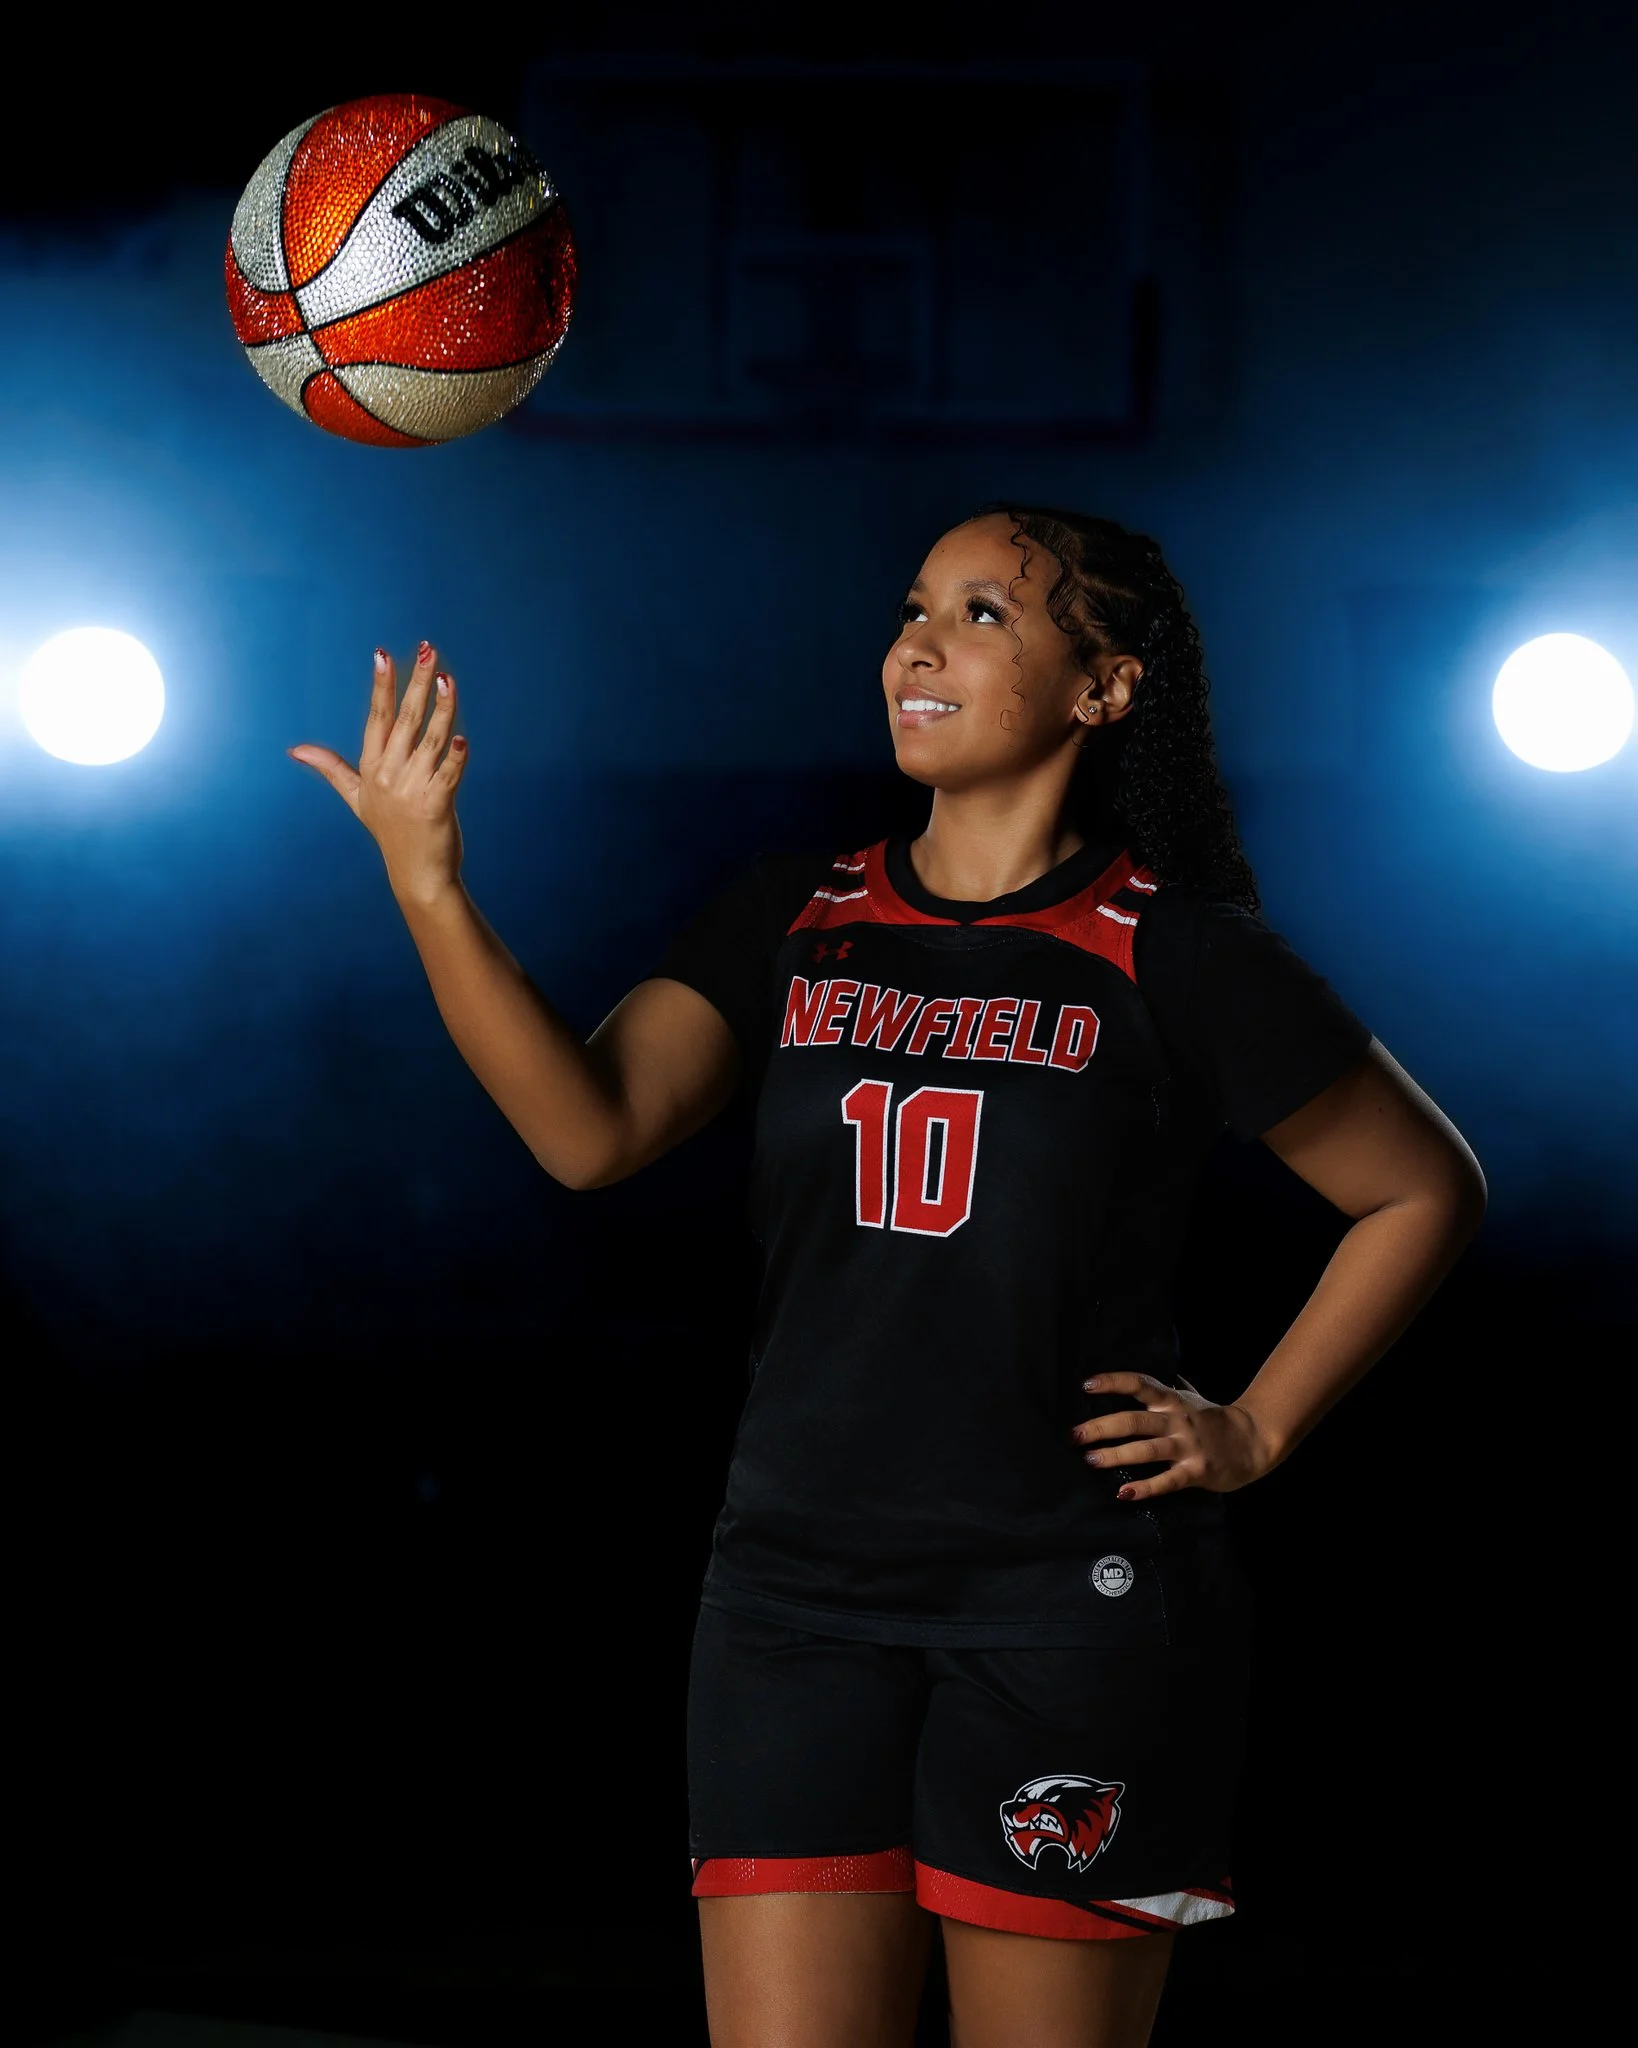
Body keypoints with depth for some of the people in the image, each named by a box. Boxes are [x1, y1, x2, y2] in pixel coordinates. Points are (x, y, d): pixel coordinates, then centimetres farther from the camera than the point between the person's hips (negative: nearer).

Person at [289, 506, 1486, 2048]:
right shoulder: (791, 922, 9)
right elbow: (591, 1131, -7)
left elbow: (1425, 1191, 8)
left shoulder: (1175, 957, -1)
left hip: (1070, 1612, -3)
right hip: (796, 1593, 3)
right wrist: (428, 888, -17)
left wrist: (1253, 1431, 2)